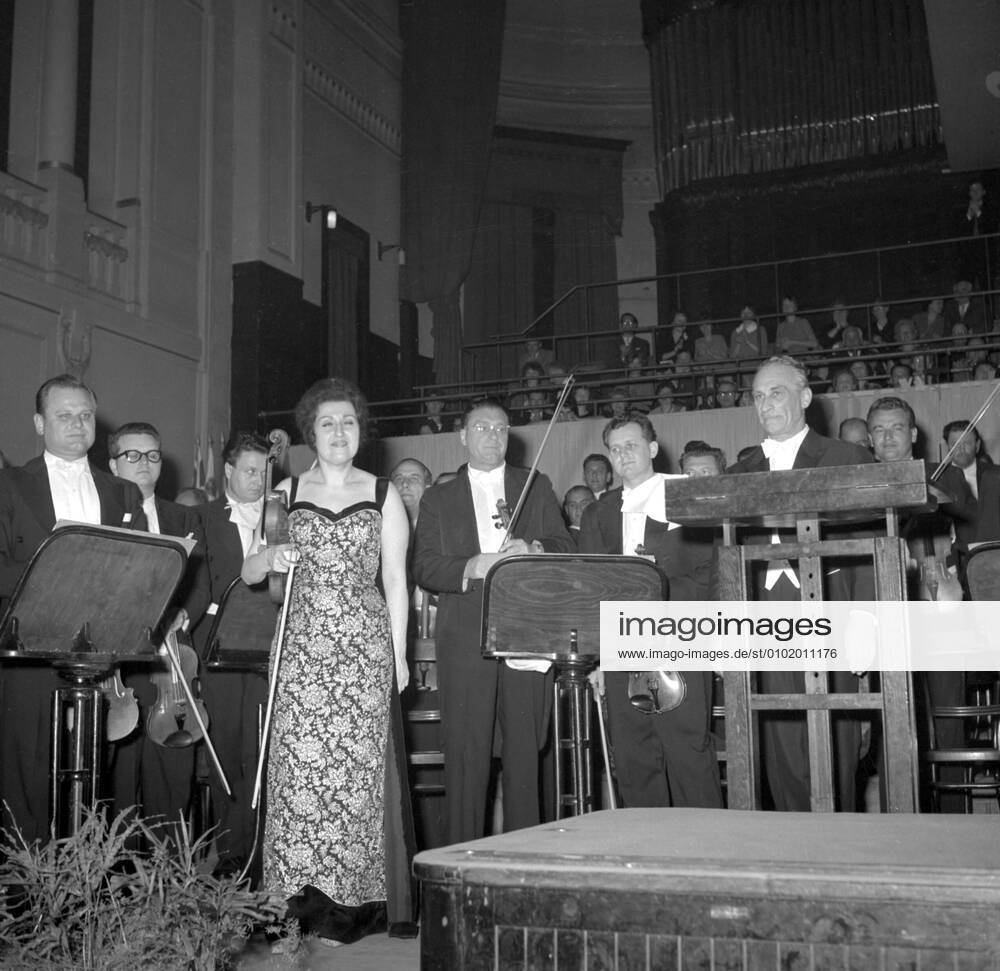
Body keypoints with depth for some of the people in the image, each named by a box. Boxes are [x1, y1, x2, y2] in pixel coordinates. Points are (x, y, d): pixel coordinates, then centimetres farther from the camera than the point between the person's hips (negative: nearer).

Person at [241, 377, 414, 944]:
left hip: (366, 645, -1)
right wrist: (269, 557, -14)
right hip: (302, 645, 1)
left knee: (357, 765, -5)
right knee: (300, 765, -6)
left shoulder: (383, 494, 10)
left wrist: (399, 656, 2)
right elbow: (248, 572, 9)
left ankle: (356, 897, 4)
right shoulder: (286, 493, 11)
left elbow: (395, 581, 8)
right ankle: (305, 895, 2)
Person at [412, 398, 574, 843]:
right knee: (465, 753, -3)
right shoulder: (438, 499, 14)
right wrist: (471, 567, -15)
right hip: (465, 640, -1)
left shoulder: (537, 487, 18)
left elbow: (566, 549, 10)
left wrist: (532, 549, -11)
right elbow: (424, 568, 3)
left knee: (525, 749, 1)